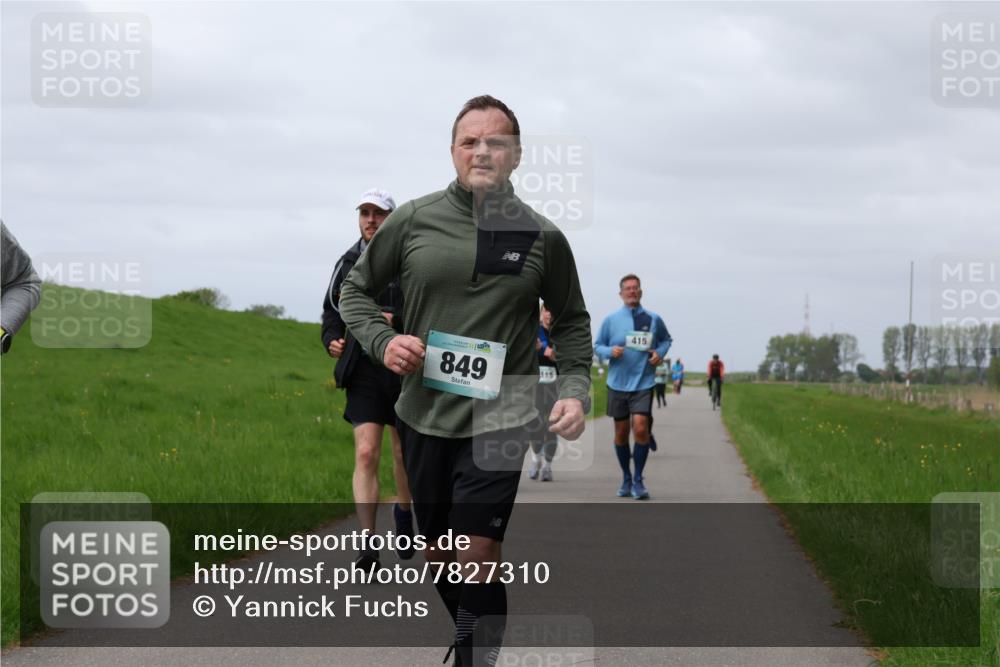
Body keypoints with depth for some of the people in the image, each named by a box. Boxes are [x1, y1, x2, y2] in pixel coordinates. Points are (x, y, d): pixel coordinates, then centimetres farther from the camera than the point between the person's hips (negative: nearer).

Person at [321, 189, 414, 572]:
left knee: (404, 452, 15)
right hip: (364, 371, 1)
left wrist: (397, 322, -22)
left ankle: (403, 512, 45)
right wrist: (332, 340, 2)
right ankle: (368, 546, -16)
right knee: (366, 453, -12)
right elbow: (332, 309, 20)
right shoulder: (348, 263, 8)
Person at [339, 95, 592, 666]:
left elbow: (572, 321, 12)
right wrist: (382, 341, -7)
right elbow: (356, 289, 11)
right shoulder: (413, 221, -1)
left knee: (477, 559, -12)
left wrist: (575, 389, -2)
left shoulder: (543, 238, -1)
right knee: (438, 554, 15)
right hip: (425, 417, 2)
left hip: (500, 420, -2)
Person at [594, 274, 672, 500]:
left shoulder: (653, 319, 2)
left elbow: (666, 339, 20)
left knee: (640, 428, -16)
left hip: (643, 383, -1)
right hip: (617, 384, 2)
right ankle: (626, 478, 26)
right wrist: (610, 351, -13)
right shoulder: (610, 320, 2)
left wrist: (660, 352, -1)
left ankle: (638, 481, -4)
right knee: (621, 433, 8)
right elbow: (597, 346, 8)